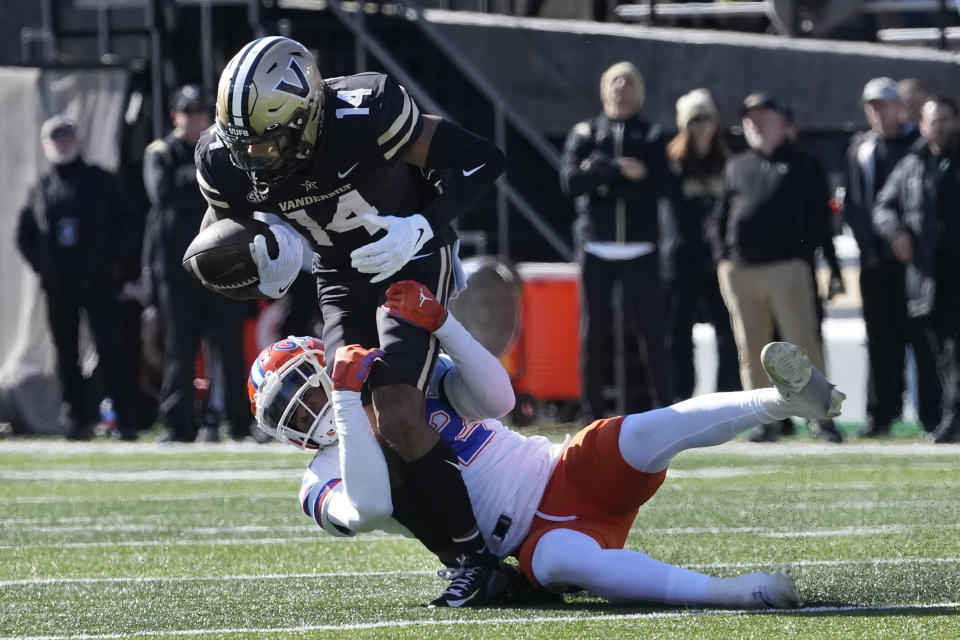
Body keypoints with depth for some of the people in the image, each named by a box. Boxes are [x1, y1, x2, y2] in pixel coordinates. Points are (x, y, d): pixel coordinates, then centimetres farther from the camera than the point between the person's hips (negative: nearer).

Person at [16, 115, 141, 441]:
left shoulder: (101, 182, 3)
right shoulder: (41, 189, 11)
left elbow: (129, 226, 4)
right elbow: (25, 235, 18)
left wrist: (117, 264, -5)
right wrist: (41, 265, 4)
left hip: (99, 283, -3)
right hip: (58, 288, 3)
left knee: (109, 351, -9)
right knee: (66, 355, 4)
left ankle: (126, 420, -7)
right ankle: (78, 416, 12)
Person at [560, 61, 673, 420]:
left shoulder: (651, 136, 10)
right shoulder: (584, 134, 11)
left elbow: (660, 187, -7)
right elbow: (569, 181, -5)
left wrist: (602, 179, -10)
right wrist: (618, 170, -13)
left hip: (640, 250, -1)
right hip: (595, 248, 1)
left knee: (651, 333, -5)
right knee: (593, 336, 0)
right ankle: (592, 414, 5)